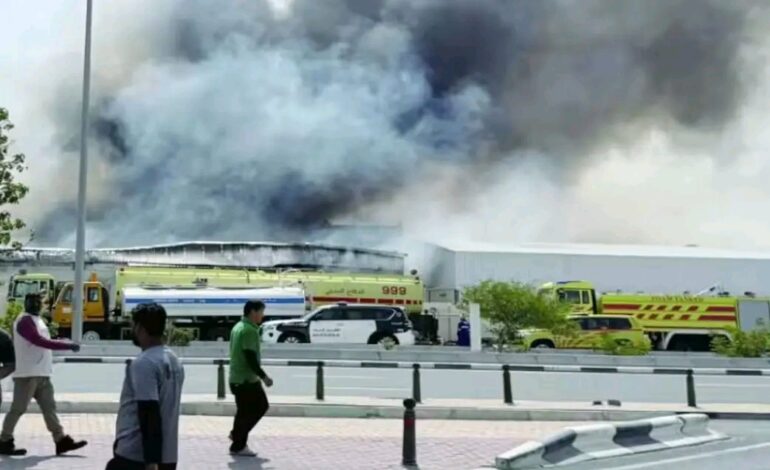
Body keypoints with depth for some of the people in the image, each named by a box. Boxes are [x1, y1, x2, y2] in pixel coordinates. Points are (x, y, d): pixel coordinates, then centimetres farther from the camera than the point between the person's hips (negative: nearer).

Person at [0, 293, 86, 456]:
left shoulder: (37, 320, 19)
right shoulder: (25, 321, -13)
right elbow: (40, 341, -23)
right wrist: (67, 345, -23)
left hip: (41, 373, 10)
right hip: (27, 374, -10)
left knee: (49, 407, 8)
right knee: (18, 408, -3)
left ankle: (62, 441, 9)